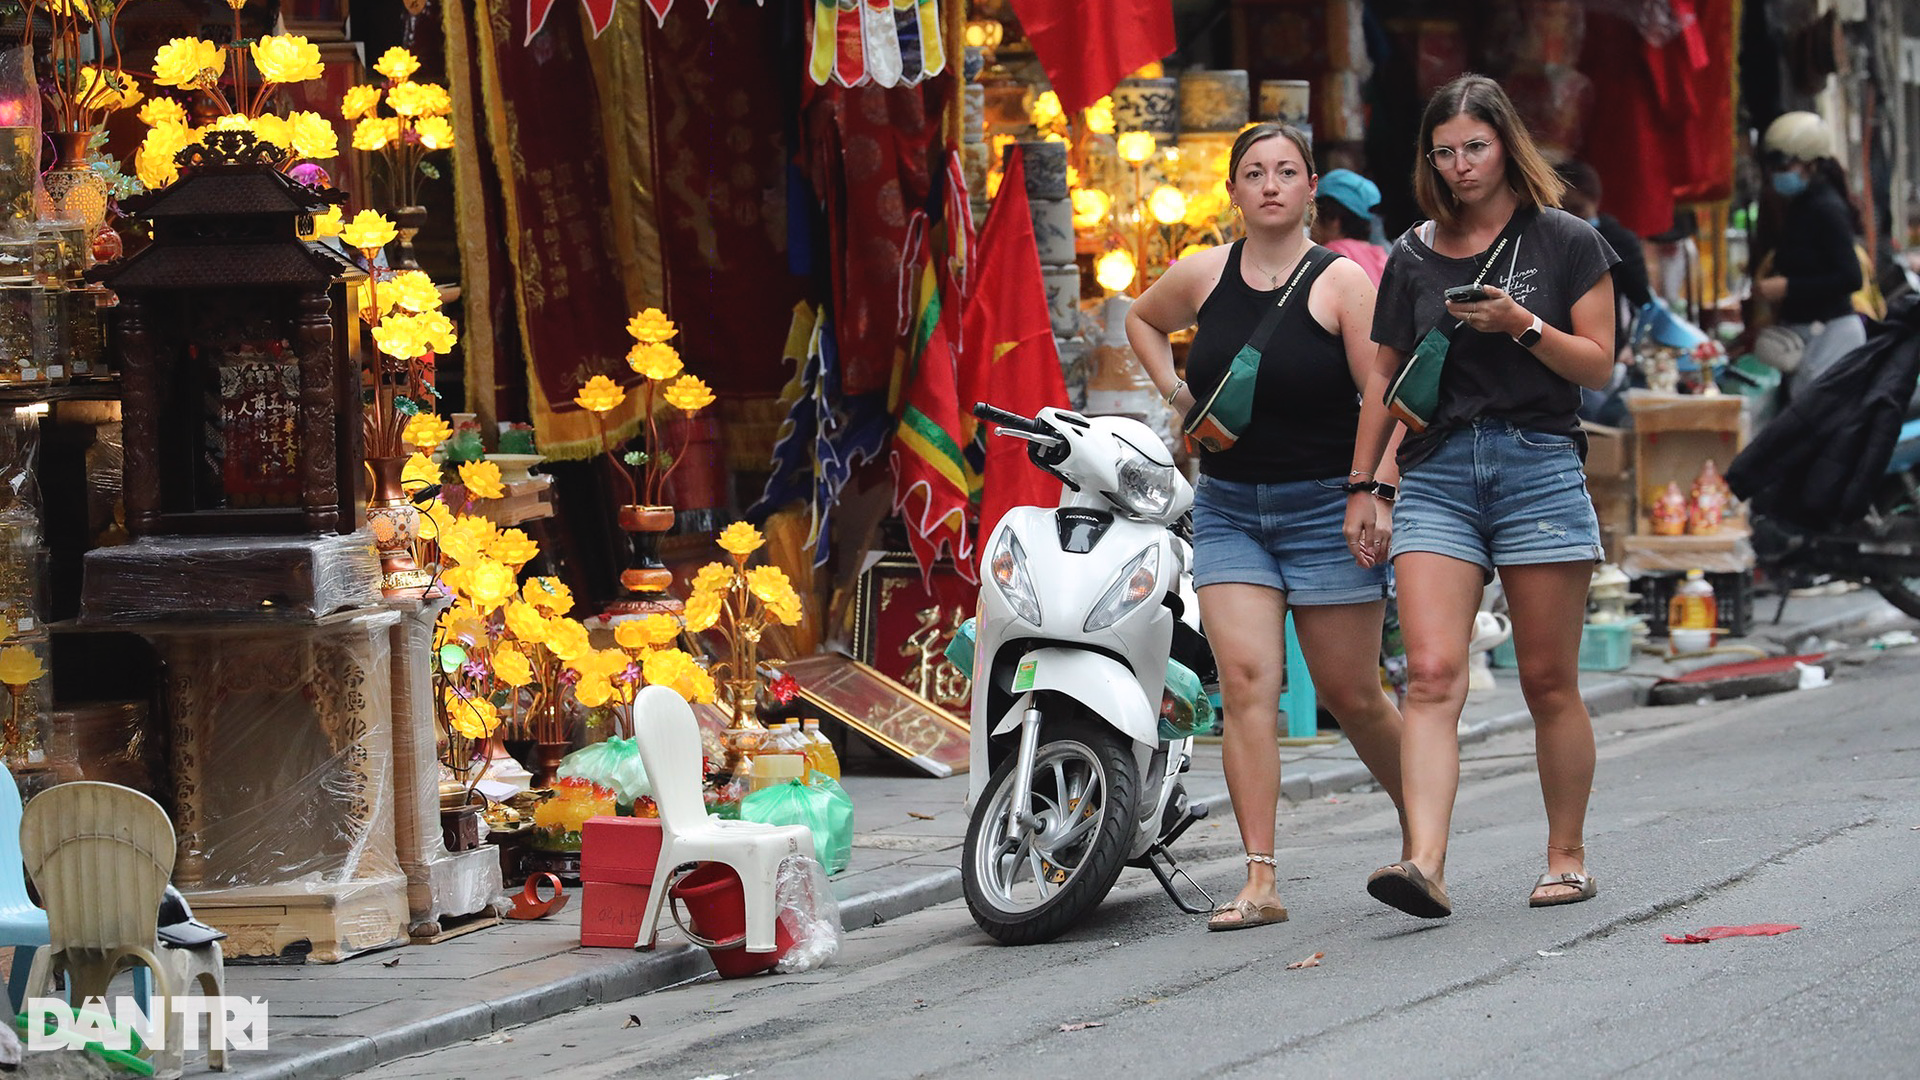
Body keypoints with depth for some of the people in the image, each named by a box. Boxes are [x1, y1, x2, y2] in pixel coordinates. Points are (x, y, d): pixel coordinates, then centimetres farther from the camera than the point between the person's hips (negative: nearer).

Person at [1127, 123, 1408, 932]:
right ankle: (1260, 882, -14)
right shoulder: (1202, 275, 5)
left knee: (1349, 692, 3)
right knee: (1246, 681, -11)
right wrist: (1177, 394, 12)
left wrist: (1379, 496, -21)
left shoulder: (1341, 282, -6)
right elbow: (1142, 320, 28)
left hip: (1325, 505, -3)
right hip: (1228, 508, 3)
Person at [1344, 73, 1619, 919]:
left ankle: (1567, 857, 17)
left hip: (1540, 467, -2)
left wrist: (1521, 325, -14)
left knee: (1549, 683, 3)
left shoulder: (1566, 244, 5)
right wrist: (1360, 488, 12)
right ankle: (1425, 865, -24)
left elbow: (1598, 365, 1)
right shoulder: (1413, 258, 13)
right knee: (1431, 674, -14)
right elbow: (1384, 380, 17)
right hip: (1437, 474, 2)